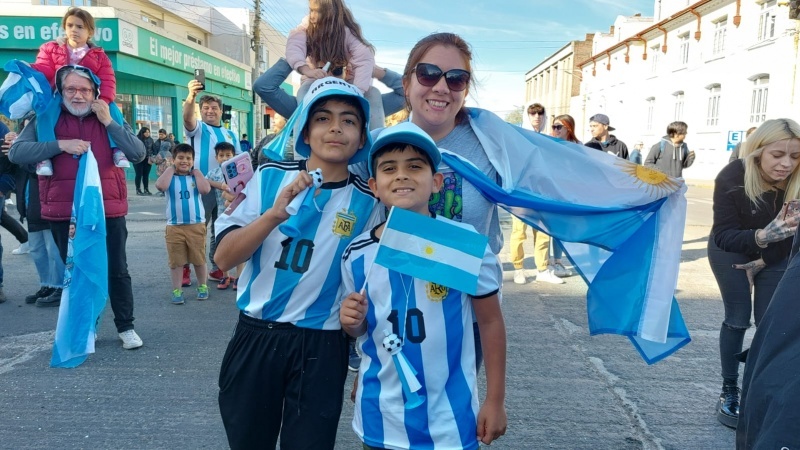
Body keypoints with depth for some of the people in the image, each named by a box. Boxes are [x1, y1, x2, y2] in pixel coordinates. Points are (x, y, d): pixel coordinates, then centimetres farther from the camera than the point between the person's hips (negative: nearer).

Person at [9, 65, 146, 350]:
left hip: (108, 209, 0)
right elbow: (16, 152, -11)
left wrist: (109, 122, -14)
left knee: (117, 270, 7)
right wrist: (61, 144, -21)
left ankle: (126, 327, 21)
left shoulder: (109, 118, 4)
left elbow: (138, 154, -8)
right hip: (64, 212, 1)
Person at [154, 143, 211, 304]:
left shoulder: (196, 176, 4)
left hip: (196, 225, 0)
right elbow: (160, 186, -21)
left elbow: (205, 189, -16)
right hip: (174, 226, 0)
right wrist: (171, 169, -8)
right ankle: (177, 291, 15)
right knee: (176, 261, 5)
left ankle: (202, 287, 25)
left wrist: (196, 171, -5)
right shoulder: (170, 177, 3)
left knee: (199, 259, 10)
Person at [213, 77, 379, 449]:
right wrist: (275, 214, -23)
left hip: (321, 348, -1)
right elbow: (223, 258, -8)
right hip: (255, 337, 2)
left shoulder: (367, 202, -5)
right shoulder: (270, 177, -3)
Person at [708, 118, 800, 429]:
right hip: (731, 251, -2)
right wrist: (762, 236, -47)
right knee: (737, 319, -5)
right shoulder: (731, 178, -32)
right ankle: (729, 391, 7)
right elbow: (723, 236, -30)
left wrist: (763, 260, -10)